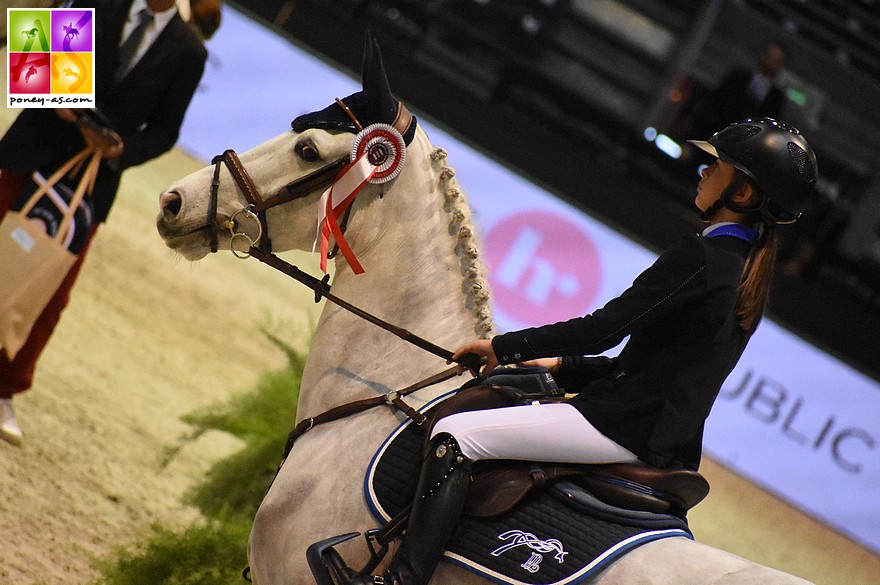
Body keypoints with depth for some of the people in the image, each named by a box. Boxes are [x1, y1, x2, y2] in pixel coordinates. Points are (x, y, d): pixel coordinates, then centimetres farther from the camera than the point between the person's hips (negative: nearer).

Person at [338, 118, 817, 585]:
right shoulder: (750, 269, 14)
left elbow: (604, 328, -19)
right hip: (669, 441, 10)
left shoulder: (699, 257, -15)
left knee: (455, 435, -13)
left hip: (625, 425, -10)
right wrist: (562, 366, 19)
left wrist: (503, 346, -8)